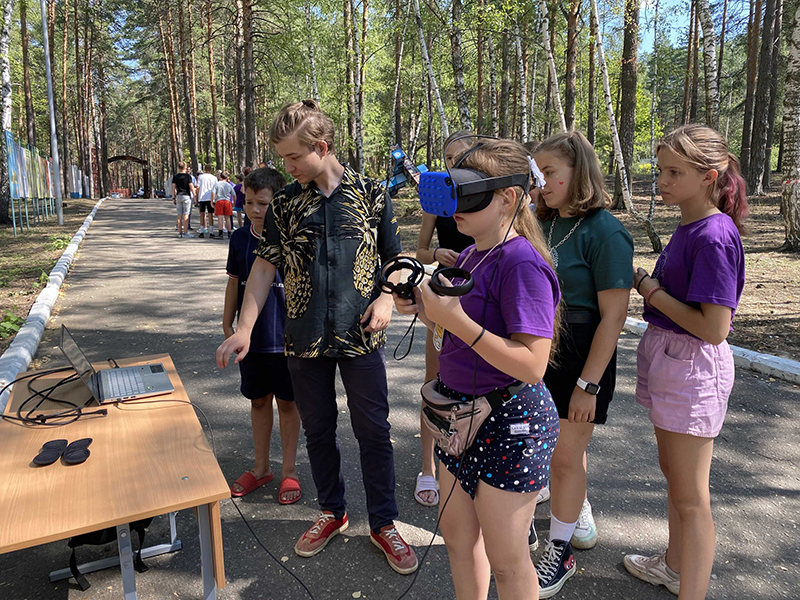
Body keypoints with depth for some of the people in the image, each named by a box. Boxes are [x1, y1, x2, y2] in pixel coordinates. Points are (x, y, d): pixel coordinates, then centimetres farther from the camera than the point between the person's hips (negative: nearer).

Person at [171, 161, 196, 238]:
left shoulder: (175, 176, 6)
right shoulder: (188, 176, -6)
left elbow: (173, 187, 5)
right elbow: (191, 187, -9)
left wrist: (173, 198, 10)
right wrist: (195, 196, -2)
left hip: (178, 196, 4)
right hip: (186, 196, -4)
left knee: (179, 215, 7)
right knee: (186, 215, -4)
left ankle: (180, 232, 9)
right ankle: (185, 232, -6)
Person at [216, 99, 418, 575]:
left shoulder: (371, 195, -2)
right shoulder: (285, 204, 3)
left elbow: (396, 259, 5)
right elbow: (265, 266, 4)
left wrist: (387, 298, -12)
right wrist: (245, 327, -4)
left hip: (361, 338, -2)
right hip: (306, 339, 3)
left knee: (373, 430, 5)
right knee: (318, 430, 14)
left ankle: (384, 523, 24)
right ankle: (333, 512, 35)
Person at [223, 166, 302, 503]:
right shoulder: (240, 239, 2)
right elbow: (234, 283, 10)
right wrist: (227, 326, 10)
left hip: (285, 337, -4)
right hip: (250, 336, 4)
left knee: (287, 402, 9)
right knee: (258, 401, 15)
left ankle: (289, 471, 25)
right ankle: (261, 468, 32)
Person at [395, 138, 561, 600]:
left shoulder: (522, 263, -22)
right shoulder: (470, 255, 6)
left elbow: (531, 365, -27)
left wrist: (455, 319, -29)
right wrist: (424, 309, -1)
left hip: (510, 423, -9)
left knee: (505, 559, 10)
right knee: (457, 532, 23)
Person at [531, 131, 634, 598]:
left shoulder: (605, 231, -16)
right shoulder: (545, 224, 5)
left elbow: (613, 317, -18)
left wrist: (588, 384, -18)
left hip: (583, 356, -6)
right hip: (543, 349, 6)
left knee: (565, 457, 5)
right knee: (569, 447, 20)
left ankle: (559, 553, 25)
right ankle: (582, 524, 44)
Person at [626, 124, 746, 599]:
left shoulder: (714, 236, -21)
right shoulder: (689, 228, 7)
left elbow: (714, 328, -25)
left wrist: (652, 290, -16)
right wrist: (649, 285, -1)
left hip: (693, 367, -10)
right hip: (667, 358, 10)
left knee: (690, 496, 3)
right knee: (672, 471, 25)